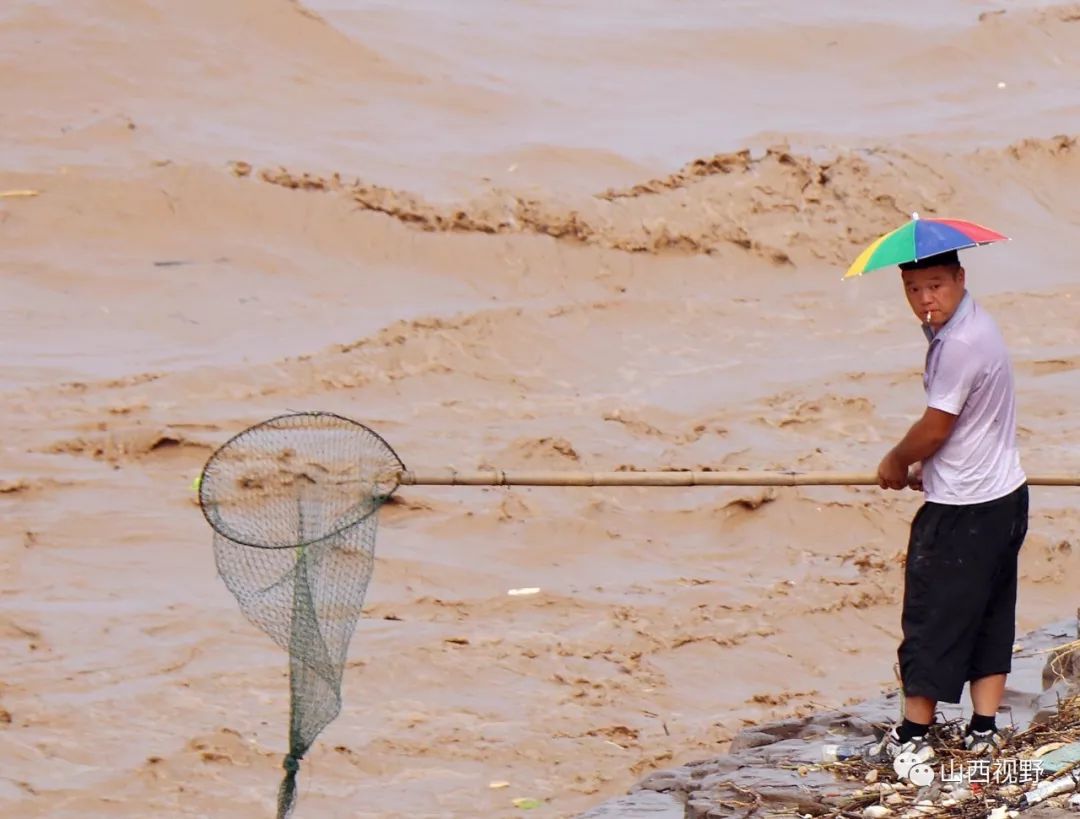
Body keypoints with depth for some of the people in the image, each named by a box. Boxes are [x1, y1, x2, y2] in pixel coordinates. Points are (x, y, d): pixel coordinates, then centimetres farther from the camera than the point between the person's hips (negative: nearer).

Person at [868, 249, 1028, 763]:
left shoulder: (960, 345, -24)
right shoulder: (973, 324, 8)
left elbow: (934, 430, -18)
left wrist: (896, 463, 0)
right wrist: (926, 466, 11)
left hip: (964, 510, -10)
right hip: (1004, 494, 10)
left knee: (933, 617, 1)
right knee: (989, 615, 14)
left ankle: (914, 735, 10)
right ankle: (984, 729, 19)